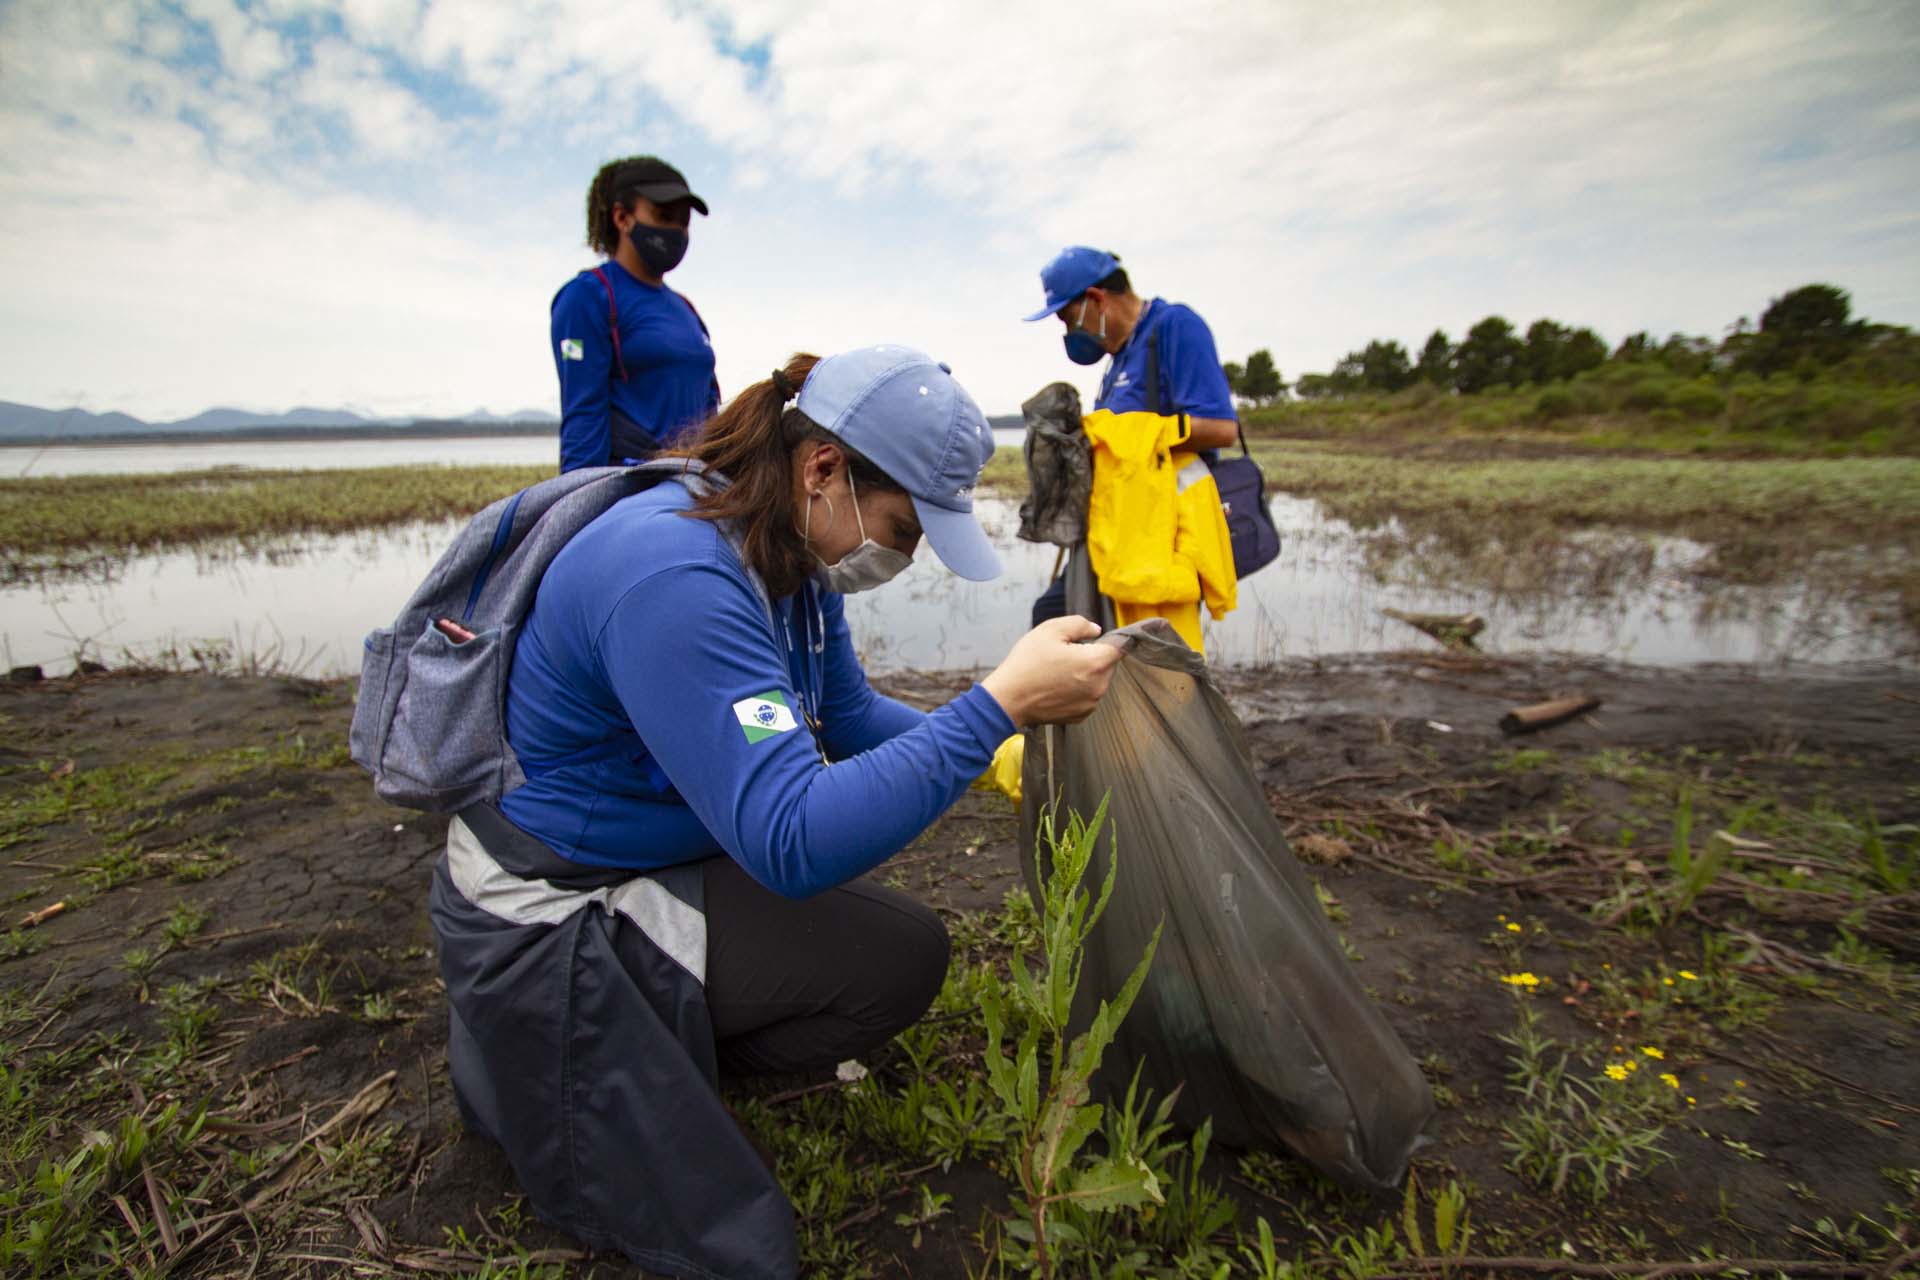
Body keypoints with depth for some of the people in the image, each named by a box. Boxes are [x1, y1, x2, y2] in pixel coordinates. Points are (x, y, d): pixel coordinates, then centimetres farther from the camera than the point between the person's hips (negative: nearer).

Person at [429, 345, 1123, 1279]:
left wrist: (992, 747, -5)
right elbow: (793, 843, -39)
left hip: (658, 871, 9)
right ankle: (517, 1053, 13)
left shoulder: (790, 552, -5)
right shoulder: (674, 576, -35)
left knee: (906, 956, 5)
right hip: (545, 915, -8)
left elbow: (848, 716, 8)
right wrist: (996, 705, -40)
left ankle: (653, 1055, 14)